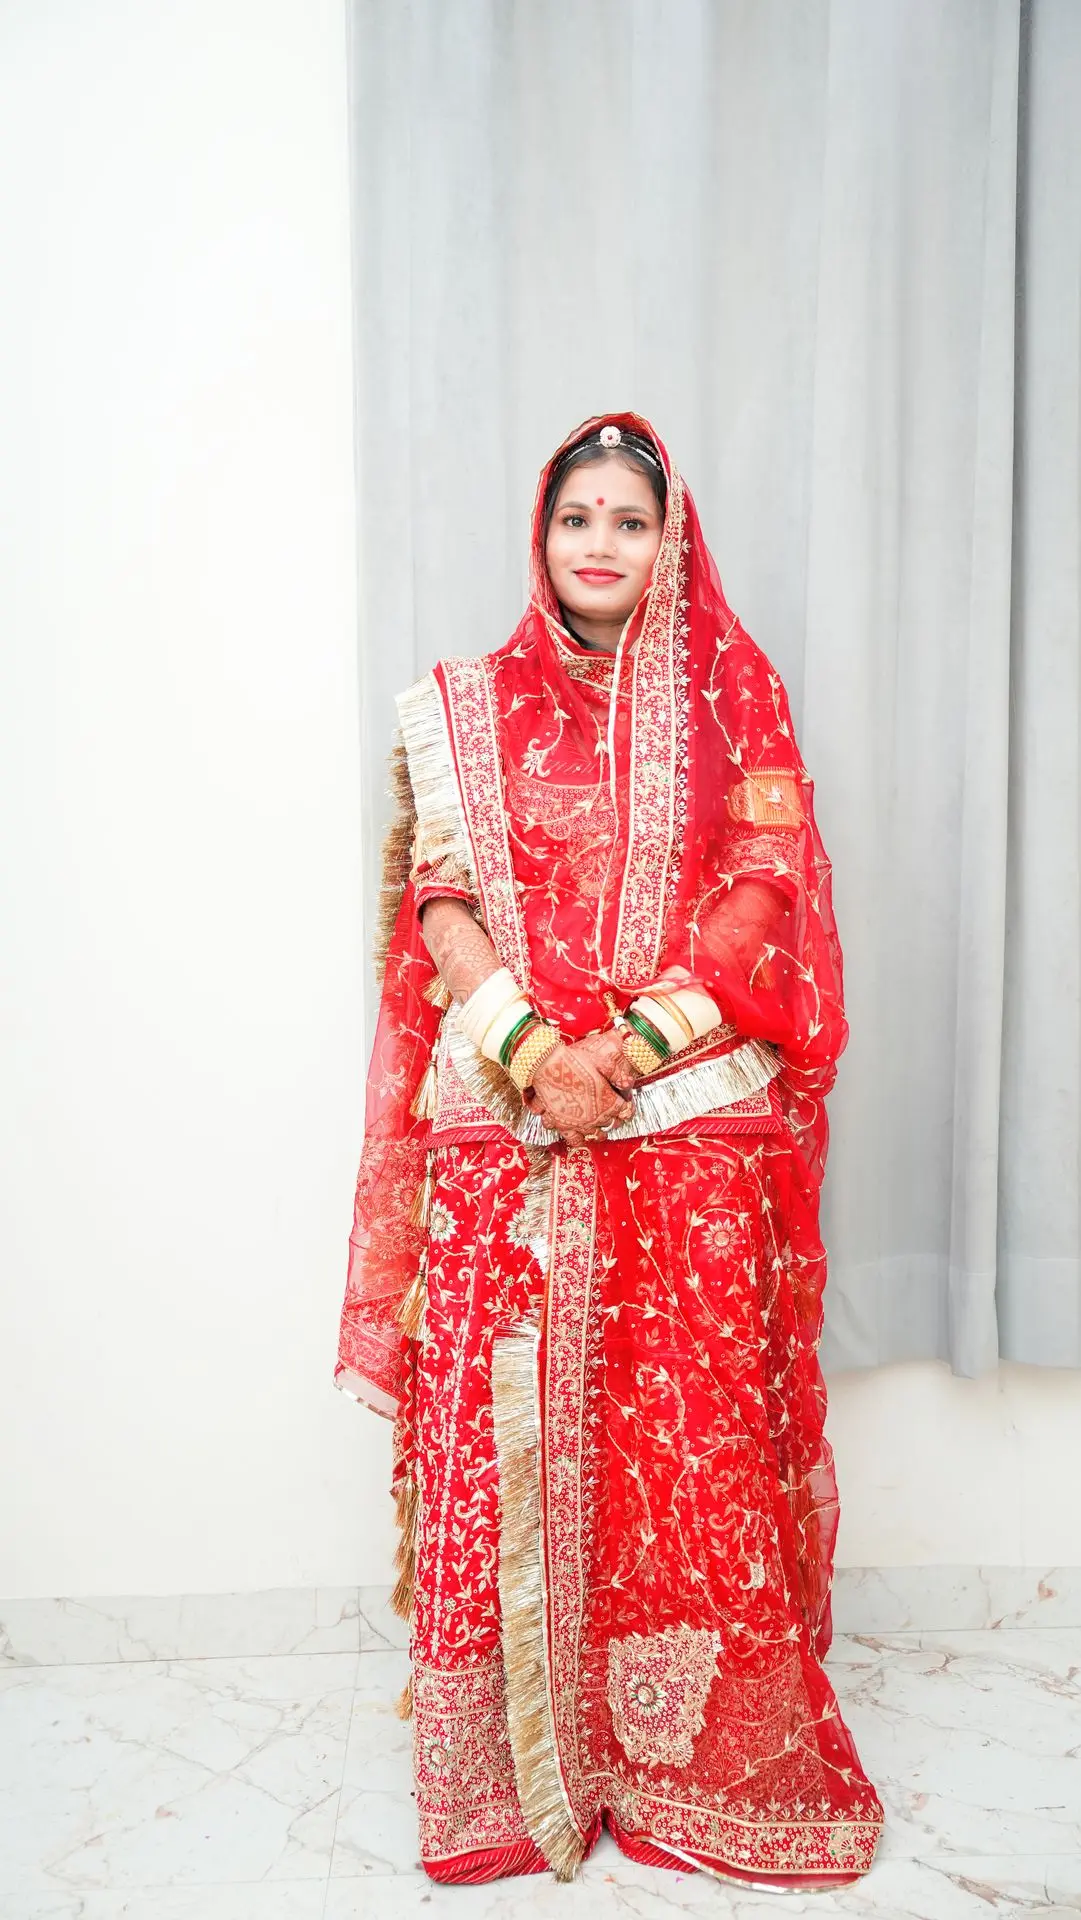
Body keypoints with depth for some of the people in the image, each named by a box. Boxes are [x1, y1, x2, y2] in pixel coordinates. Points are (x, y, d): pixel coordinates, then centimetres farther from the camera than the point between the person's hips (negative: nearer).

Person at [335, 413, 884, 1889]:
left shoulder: (734, 695, 7)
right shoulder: (462, 707, 9)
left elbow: (767, 888, -1)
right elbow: (442, 903, 2)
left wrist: (640, 1035, -13)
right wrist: (534, 1049, -13)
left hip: (697, 1127, 0)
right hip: (508, 1132, 1)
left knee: (699, 1439, 5)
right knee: (506, 1436, 4)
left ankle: (704, 1757, 25)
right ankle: (520, 1763, 24)